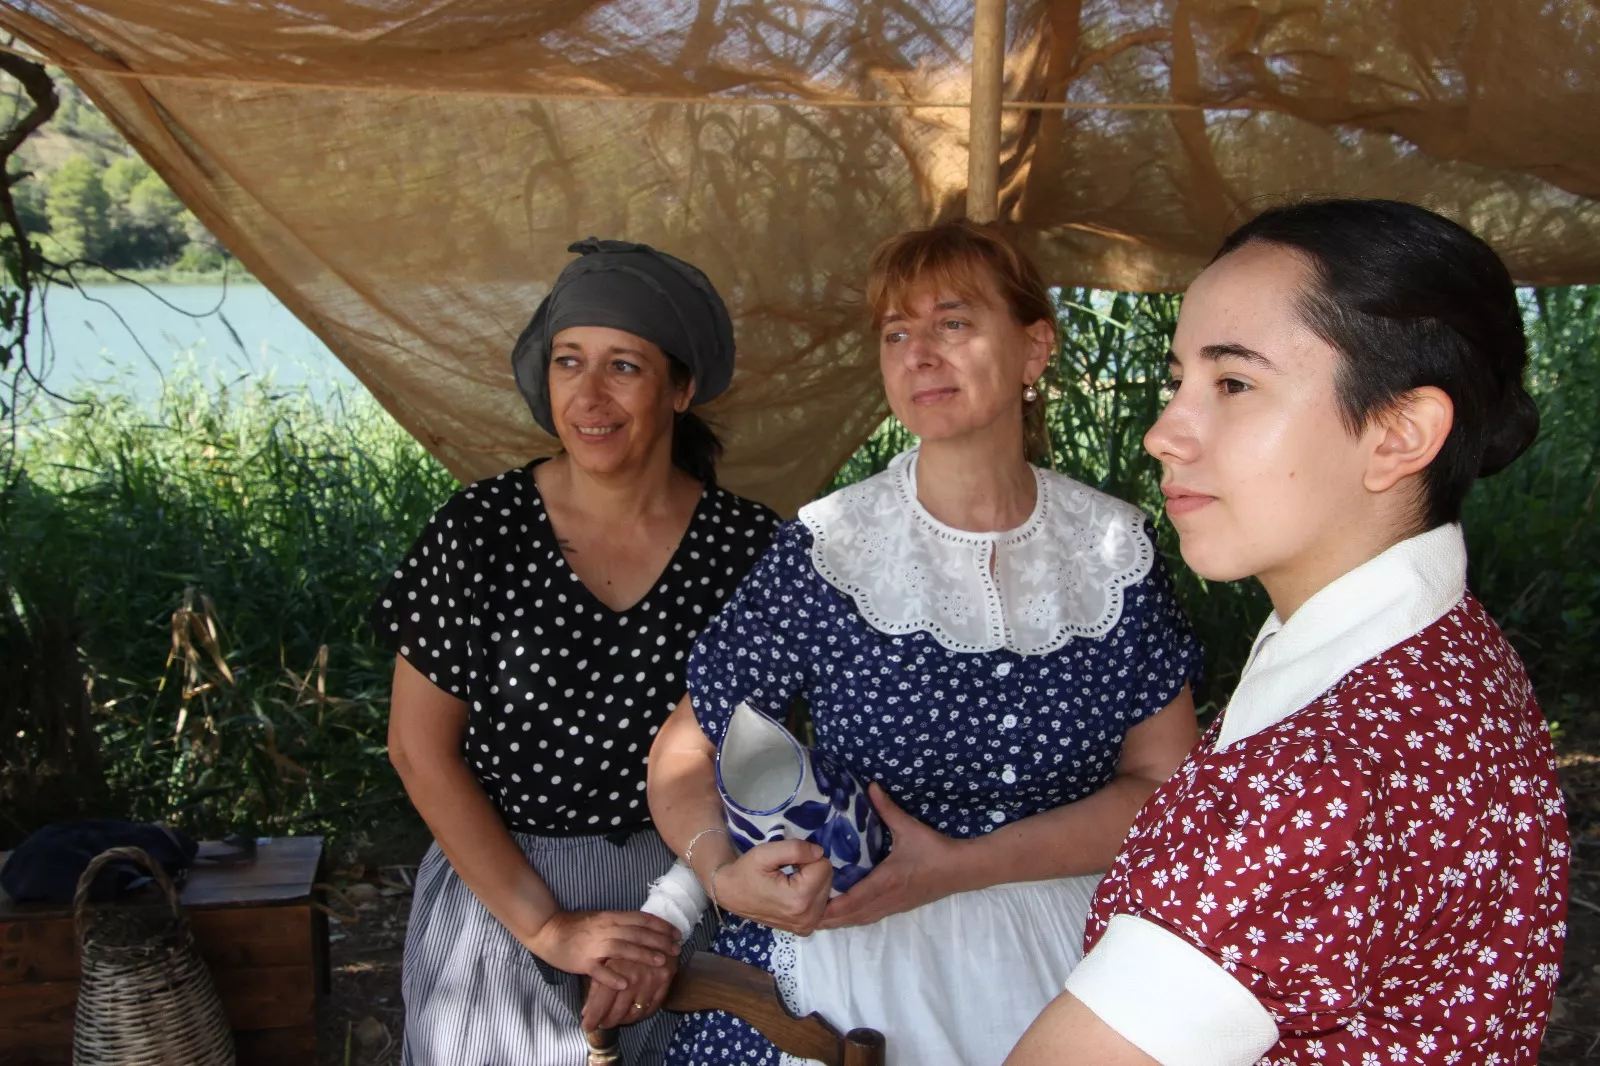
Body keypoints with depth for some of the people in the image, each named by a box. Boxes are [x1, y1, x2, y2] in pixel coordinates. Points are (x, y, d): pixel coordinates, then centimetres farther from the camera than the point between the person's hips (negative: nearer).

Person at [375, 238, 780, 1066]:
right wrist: (547, 927, -12)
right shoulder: (480, 530, -12)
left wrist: (675, 919, -14)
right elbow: (420, 749, -9)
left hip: (681, 897, 1)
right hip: (497, 897, 0)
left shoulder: (747, 547, -10)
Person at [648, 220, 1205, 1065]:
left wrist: (961, 866, -18)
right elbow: (686, 753, -4)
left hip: (1065, 966, 2)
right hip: (842, 958, -1)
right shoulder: (824, 551, -9)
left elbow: (1163, 784, -5)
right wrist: (724, 874, -25)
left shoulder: (1115, 548, -4)